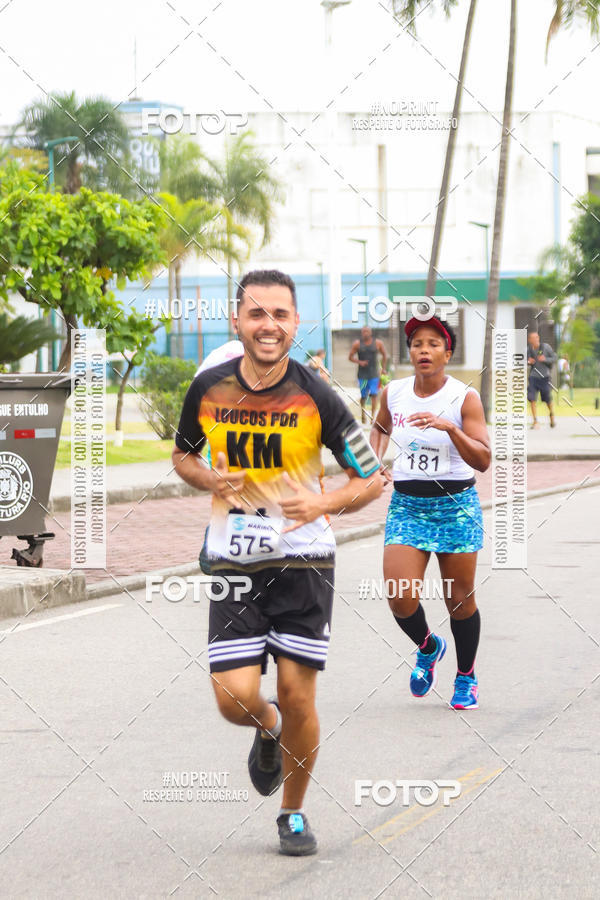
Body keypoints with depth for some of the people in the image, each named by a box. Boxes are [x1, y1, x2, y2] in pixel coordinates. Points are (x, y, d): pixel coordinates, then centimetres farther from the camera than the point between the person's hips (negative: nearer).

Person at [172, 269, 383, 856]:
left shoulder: (316, 398, -10)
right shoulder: (209, 389, -3)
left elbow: (372, 478, -2)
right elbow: (183, 453, 16)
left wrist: (322, 504, -22)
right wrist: (211, 480, -7)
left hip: (304, 561, -1)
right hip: (234, 565, 1)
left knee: (297, 697, -2)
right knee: (235, 700, -10)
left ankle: (294, 813, 23)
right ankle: (267, 730, 29)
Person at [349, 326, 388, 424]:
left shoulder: (378, 343, 2)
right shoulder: (357, 344, 0)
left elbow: (384, 355, 15)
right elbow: (350, 357, 3)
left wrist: (383, 368, 10)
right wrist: (359, 362, -13)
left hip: (374, 374, 0)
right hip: (362, 374, 0)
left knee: (374, 395, -11)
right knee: (363, 396, 5)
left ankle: (373, 416, -10)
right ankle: (363, 413, 26)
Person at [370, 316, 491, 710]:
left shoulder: (465, 397, -9)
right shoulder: (393, 393, 1)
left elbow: (483, 461, -16)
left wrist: (449, 427, -29)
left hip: (457, 506, -2)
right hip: (407, 505, 2)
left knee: (460, 601, 5)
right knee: (400, 598, -11)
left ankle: (467, 677, 29)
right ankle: (428, 647, 21)